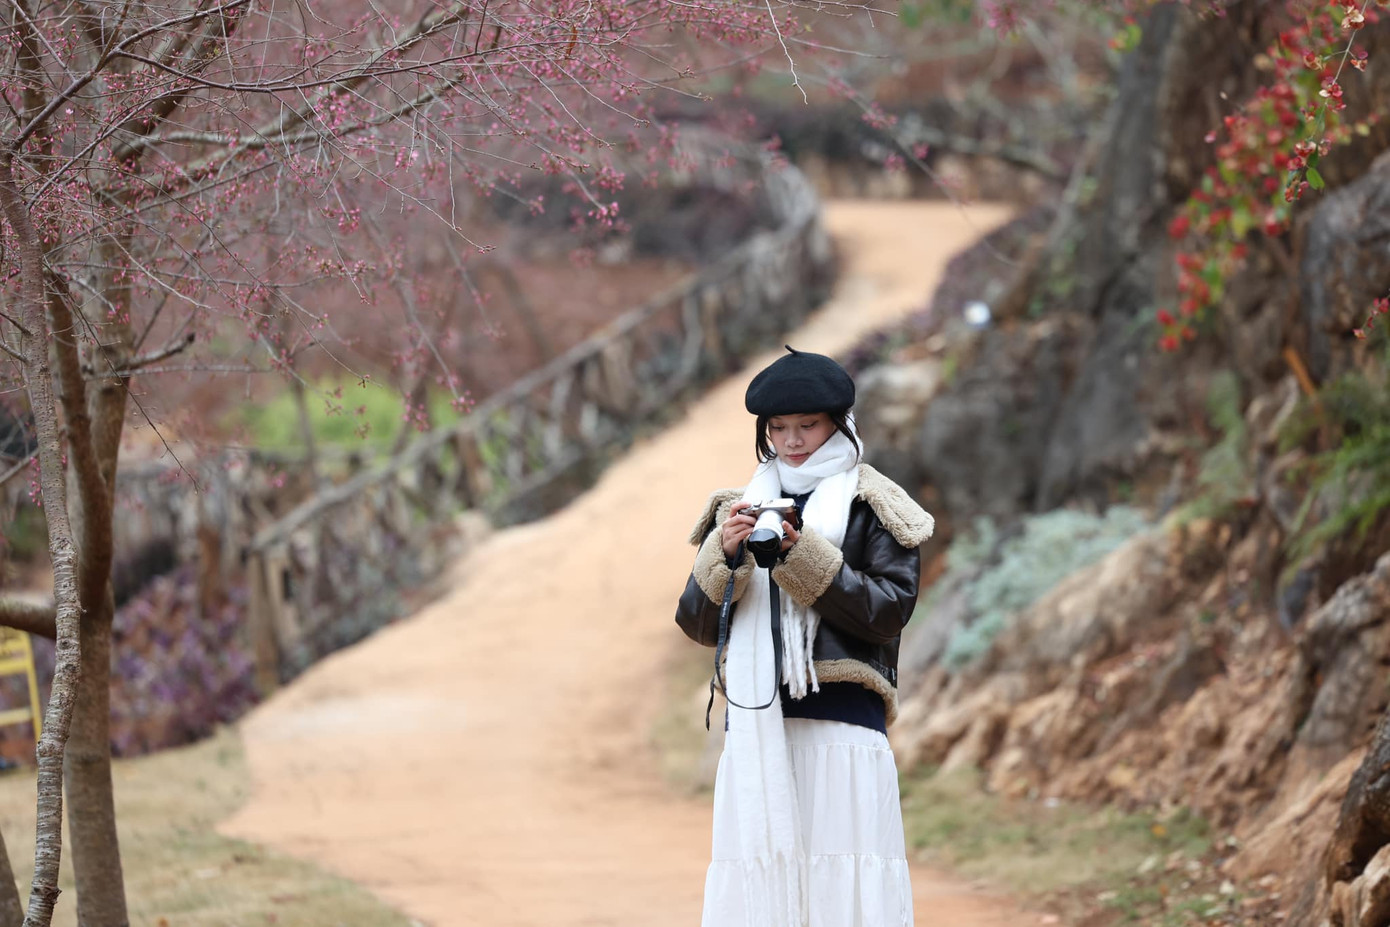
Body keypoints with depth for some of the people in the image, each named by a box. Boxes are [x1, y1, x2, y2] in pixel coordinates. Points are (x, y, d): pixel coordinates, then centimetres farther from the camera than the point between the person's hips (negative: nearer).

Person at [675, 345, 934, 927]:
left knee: (843, 880, -10)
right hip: (754, 726, 3)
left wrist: (802, 558, -14)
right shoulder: (739, 510, 18)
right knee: (754, 879, -3)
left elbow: (889, 610, -4)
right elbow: (698, 625, 12)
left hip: (841, 722, -3)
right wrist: (726, 556, -7)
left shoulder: (870, 508, 7)